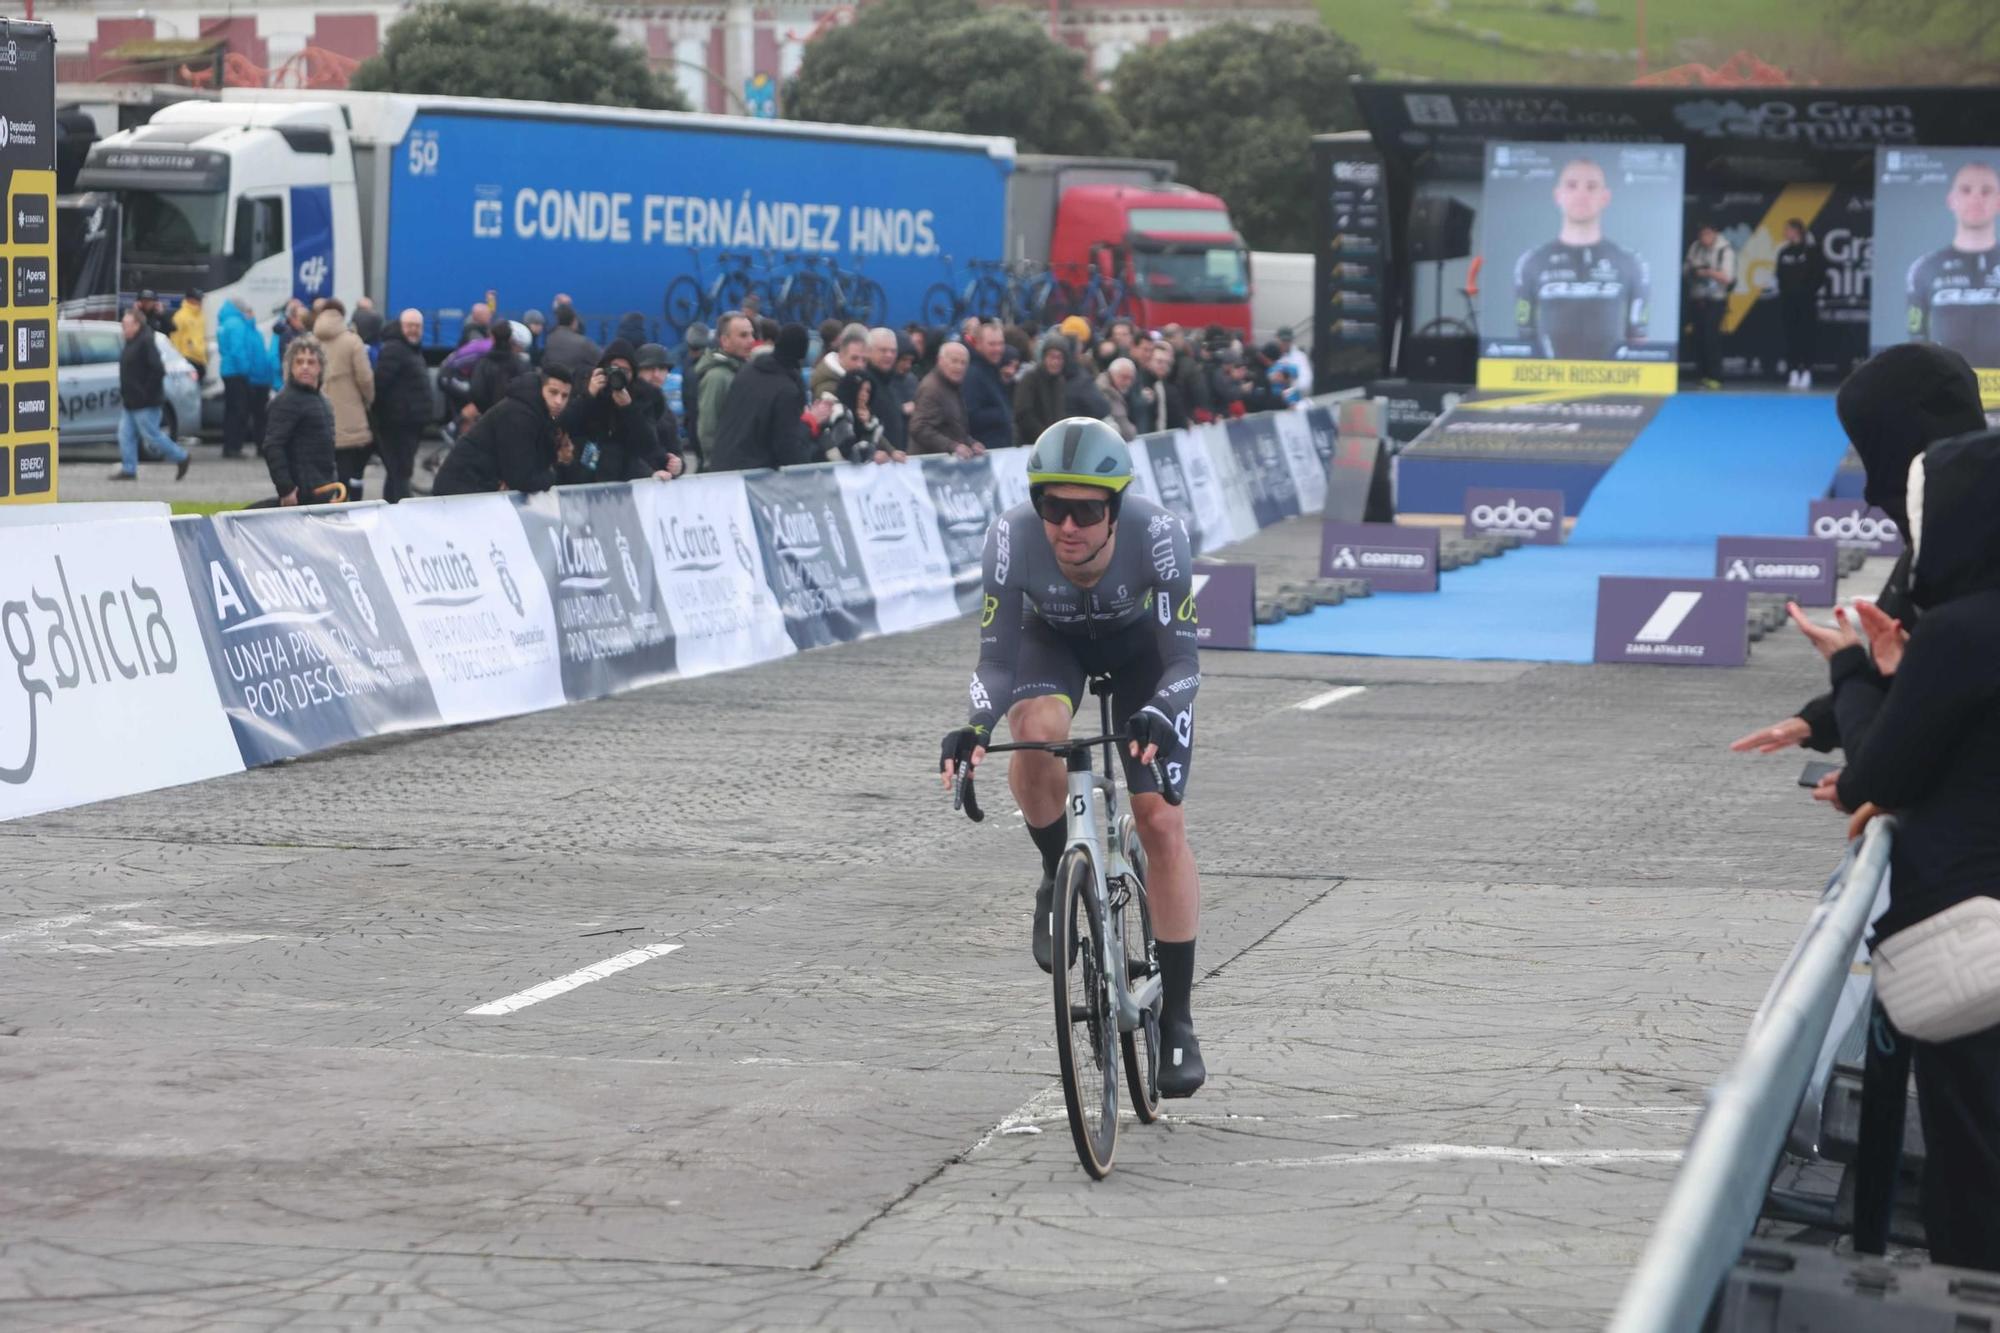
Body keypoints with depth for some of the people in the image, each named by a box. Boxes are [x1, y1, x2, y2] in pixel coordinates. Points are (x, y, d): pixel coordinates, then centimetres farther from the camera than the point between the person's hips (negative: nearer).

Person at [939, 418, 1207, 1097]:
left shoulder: (1157, 533, -37)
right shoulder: (1014, 535, -35)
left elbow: (1183, 660, -35)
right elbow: (996, 660, -30)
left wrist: (1160, 716, -56)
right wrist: (974, 725, -49)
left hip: (1137, 643, 0)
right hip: (1051, 639, 0)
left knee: (1161, 821, -10)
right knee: (1037, 733, -35)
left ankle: (1177, 1020, 0)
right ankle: (1059, 879, -5)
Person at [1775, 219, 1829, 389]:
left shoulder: (1812, 251, -3)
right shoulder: (1784, 252, 11)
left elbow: (1820, 275, -4)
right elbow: (1780, 276, 14)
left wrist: (1809, 291, -8)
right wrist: (1784, 291, 1)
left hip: (1806, 300, -4)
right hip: (1788, 299, 4)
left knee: (1806, 335, -5)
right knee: (1790, 336, 2)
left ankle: (1806, 372, -3)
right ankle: (1793, 373, 4)